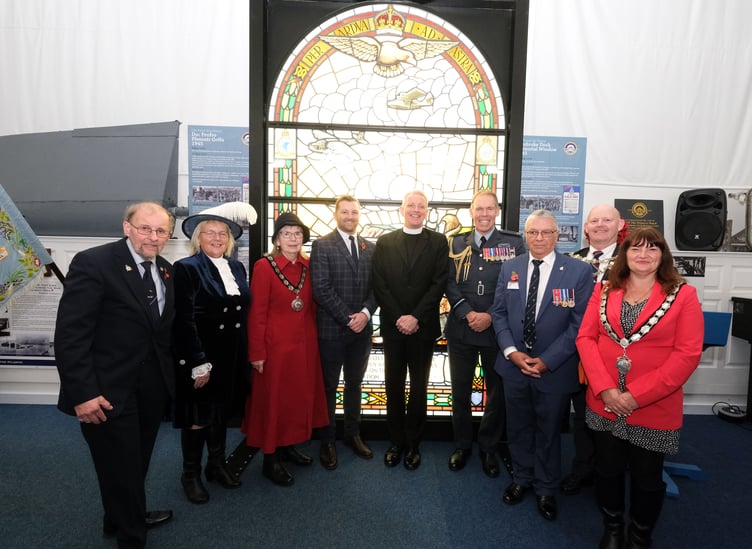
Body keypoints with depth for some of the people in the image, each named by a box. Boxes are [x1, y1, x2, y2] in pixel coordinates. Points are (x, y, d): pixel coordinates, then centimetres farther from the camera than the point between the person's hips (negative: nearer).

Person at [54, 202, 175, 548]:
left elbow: (165, 328, 8)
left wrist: (170, 375, 3)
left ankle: (122, 519, 49)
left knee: (138, 463, 24)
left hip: (153, 387, 7)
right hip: (110, 392, -6)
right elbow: (69, 334, -18)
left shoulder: (166, 270, 5)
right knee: (121, 469, 10)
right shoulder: (93, 263, -15)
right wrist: (83, 394, -21)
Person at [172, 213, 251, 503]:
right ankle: (191, 474, 31)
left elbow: (243, 312, 8)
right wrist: (199, 363, -18)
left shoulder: (237, 267, 7)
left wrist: (245, 354, 5)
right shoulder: (186, 268, -10)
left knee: (222, 412, 19)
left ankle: (216, 465, 39)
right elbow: (184, 320, -15)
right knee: (197, 417, 10)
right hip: (199, 359, -5)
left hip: (232, 357, 5)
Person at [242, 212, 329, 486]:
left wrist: (314, 338, 6)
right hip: (276, 345, -6)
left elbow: (312, 306, 10)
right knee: (273, 400, 7)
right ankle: (270, 459, 24)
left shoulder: (307, 266, 4)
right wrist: (257, 353, -12)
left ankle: (287, 446, 36)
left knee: (300, 396, 16)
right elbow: (257, 313, -11)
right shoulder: (264, 266, -11)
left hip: (305, 344, 6)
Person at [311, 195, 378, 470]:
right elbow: (321, 289, -14)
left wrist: (365, 313, -11)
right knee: (329, 386, 9)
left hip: (362, 329, 5)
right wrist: (348, 318, -15)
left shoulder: (370, 247, 9)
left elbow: (376, 286, 6)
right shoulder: (322, 245, -7)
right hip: (331, 329, -4)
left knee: (354, 384, 17)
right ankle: (327, 441, 24)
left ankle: (352, 434, 33)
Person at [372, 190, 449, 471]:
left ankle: (413, 443, 25)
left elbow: (439, 284, -6)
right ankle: (396, 441, 26)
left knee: (419, 386, 10)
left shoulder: (438, 242, 1)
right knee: (394, 385, 10)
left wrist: (415, 317, -14)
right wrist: (399, 318, -10)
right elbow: (379, 285, -1)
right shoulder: (384, 242, 5)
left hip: (423, 327, -1)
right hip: (392, 326, 1)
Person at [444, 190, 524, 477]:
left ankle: (488, 448, 32)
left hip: (497, 330, -1)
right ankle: (462, 444, 32)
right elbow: (450, 284, 1)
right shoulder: (457, 243, 6)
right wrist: (468, 314, -12)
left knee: (497, 392, 11)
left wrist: (490, 316, -15)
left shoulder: (513, 243, 0)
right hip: (461, 329, 2)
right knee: (460, 391, 12)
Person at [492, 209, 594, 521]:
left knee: (548, 431, 16)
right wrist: (511, 352, -10)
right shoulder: (509, 268, 2)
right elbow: (499, 313, 3)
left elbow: (580, 324, -11)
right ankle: (522, 478, 42)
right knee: (518, 428, 19)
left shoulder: (579, 272, -9)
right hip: (514, 365, 3)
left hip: (554, 369, -3)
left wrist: (547, 361, -15)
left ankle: (546, 489, 38)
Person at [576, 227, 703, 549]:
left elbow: (688, 354, -12)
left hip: (654, 409, -2)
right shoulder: (604, 291, 3)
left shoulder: (683, 295, -6)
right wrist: (605, 389, -14)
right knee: (607, 470, 17)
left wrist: (637, 395, -17)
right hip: (604, 404, 2)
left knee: (647, 478, 15)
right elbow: (586, 338, -2)